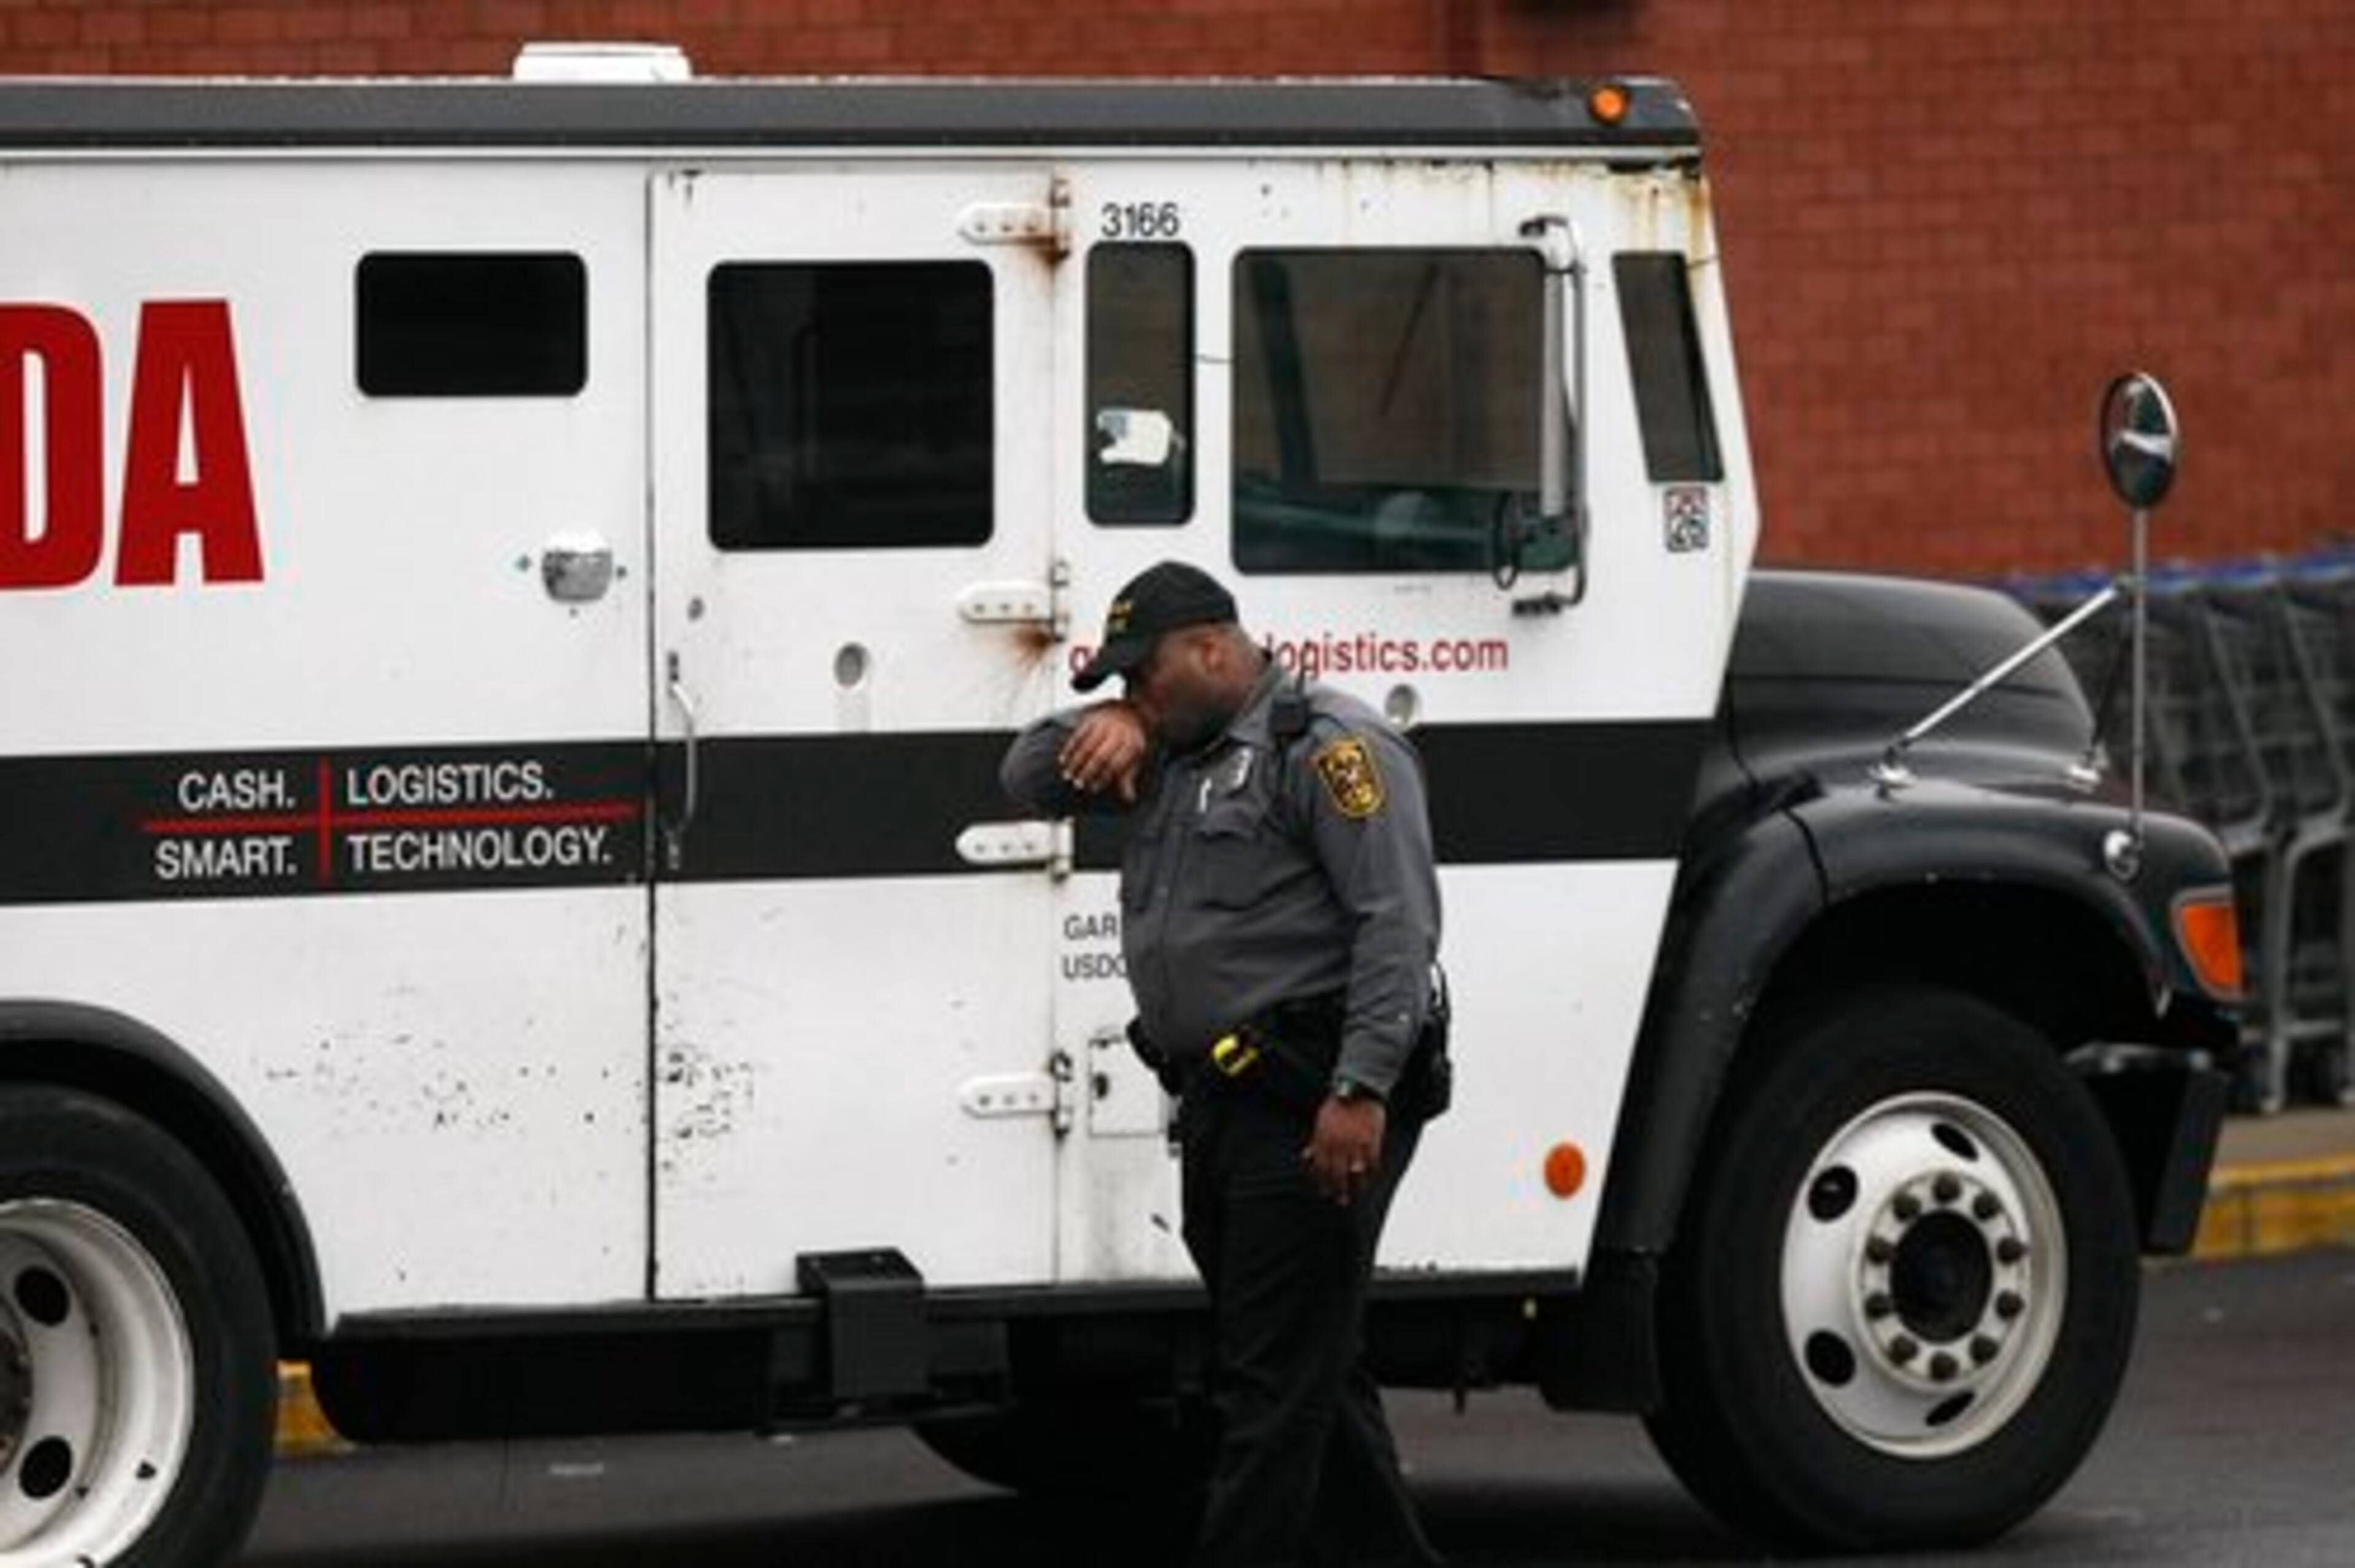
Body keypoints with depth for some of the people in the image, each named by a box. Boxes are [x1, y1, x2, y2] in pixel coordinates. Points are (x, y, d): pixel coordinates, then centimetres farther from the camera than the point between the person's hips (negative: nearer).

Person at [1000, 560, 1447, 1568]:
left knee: (1276, 1381, -9)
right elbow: (1030, 782, 24)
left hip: (1308, 1111, -10)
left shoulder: (1327, 746, -10)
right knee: (1309, 1373, 15)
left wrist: (1360, 1093, -24)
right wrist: (1108, 725, 2)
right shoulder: (1172, 758, 20)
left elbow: (1399, 924, -18)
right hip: (1223, 1106, 10)